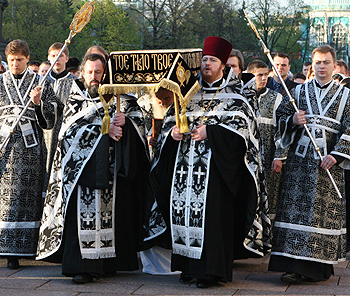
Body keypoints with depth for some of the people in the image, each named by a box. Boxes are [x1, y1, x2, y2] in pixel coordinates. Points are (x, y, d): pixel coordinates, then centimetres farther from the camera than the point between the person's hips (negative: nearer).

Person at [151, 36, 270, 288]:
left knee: (210, 209, -11)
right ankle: (189, 265, 12)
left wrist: (209, 132, -17)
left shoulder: (233, 97, 4)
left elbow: (242, 125, -8)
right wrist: (173, 131, -3)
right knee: (184, 206, 2)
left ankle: (210, 269, -6)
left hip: (215, 163, -5)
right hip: (185, 161, 5)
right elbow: (171, 117, 20)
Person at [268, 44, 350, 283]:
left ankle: (320, 265, 6)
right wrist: (293, 121, -9)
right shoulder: (299, 91, 13)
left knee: (325, 210, -1)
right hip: (300, 159, 1)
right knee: (296, 207, -4)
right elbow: (281, 116, 14)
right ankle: (295, 265, -3)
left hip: (328, 161, -1)